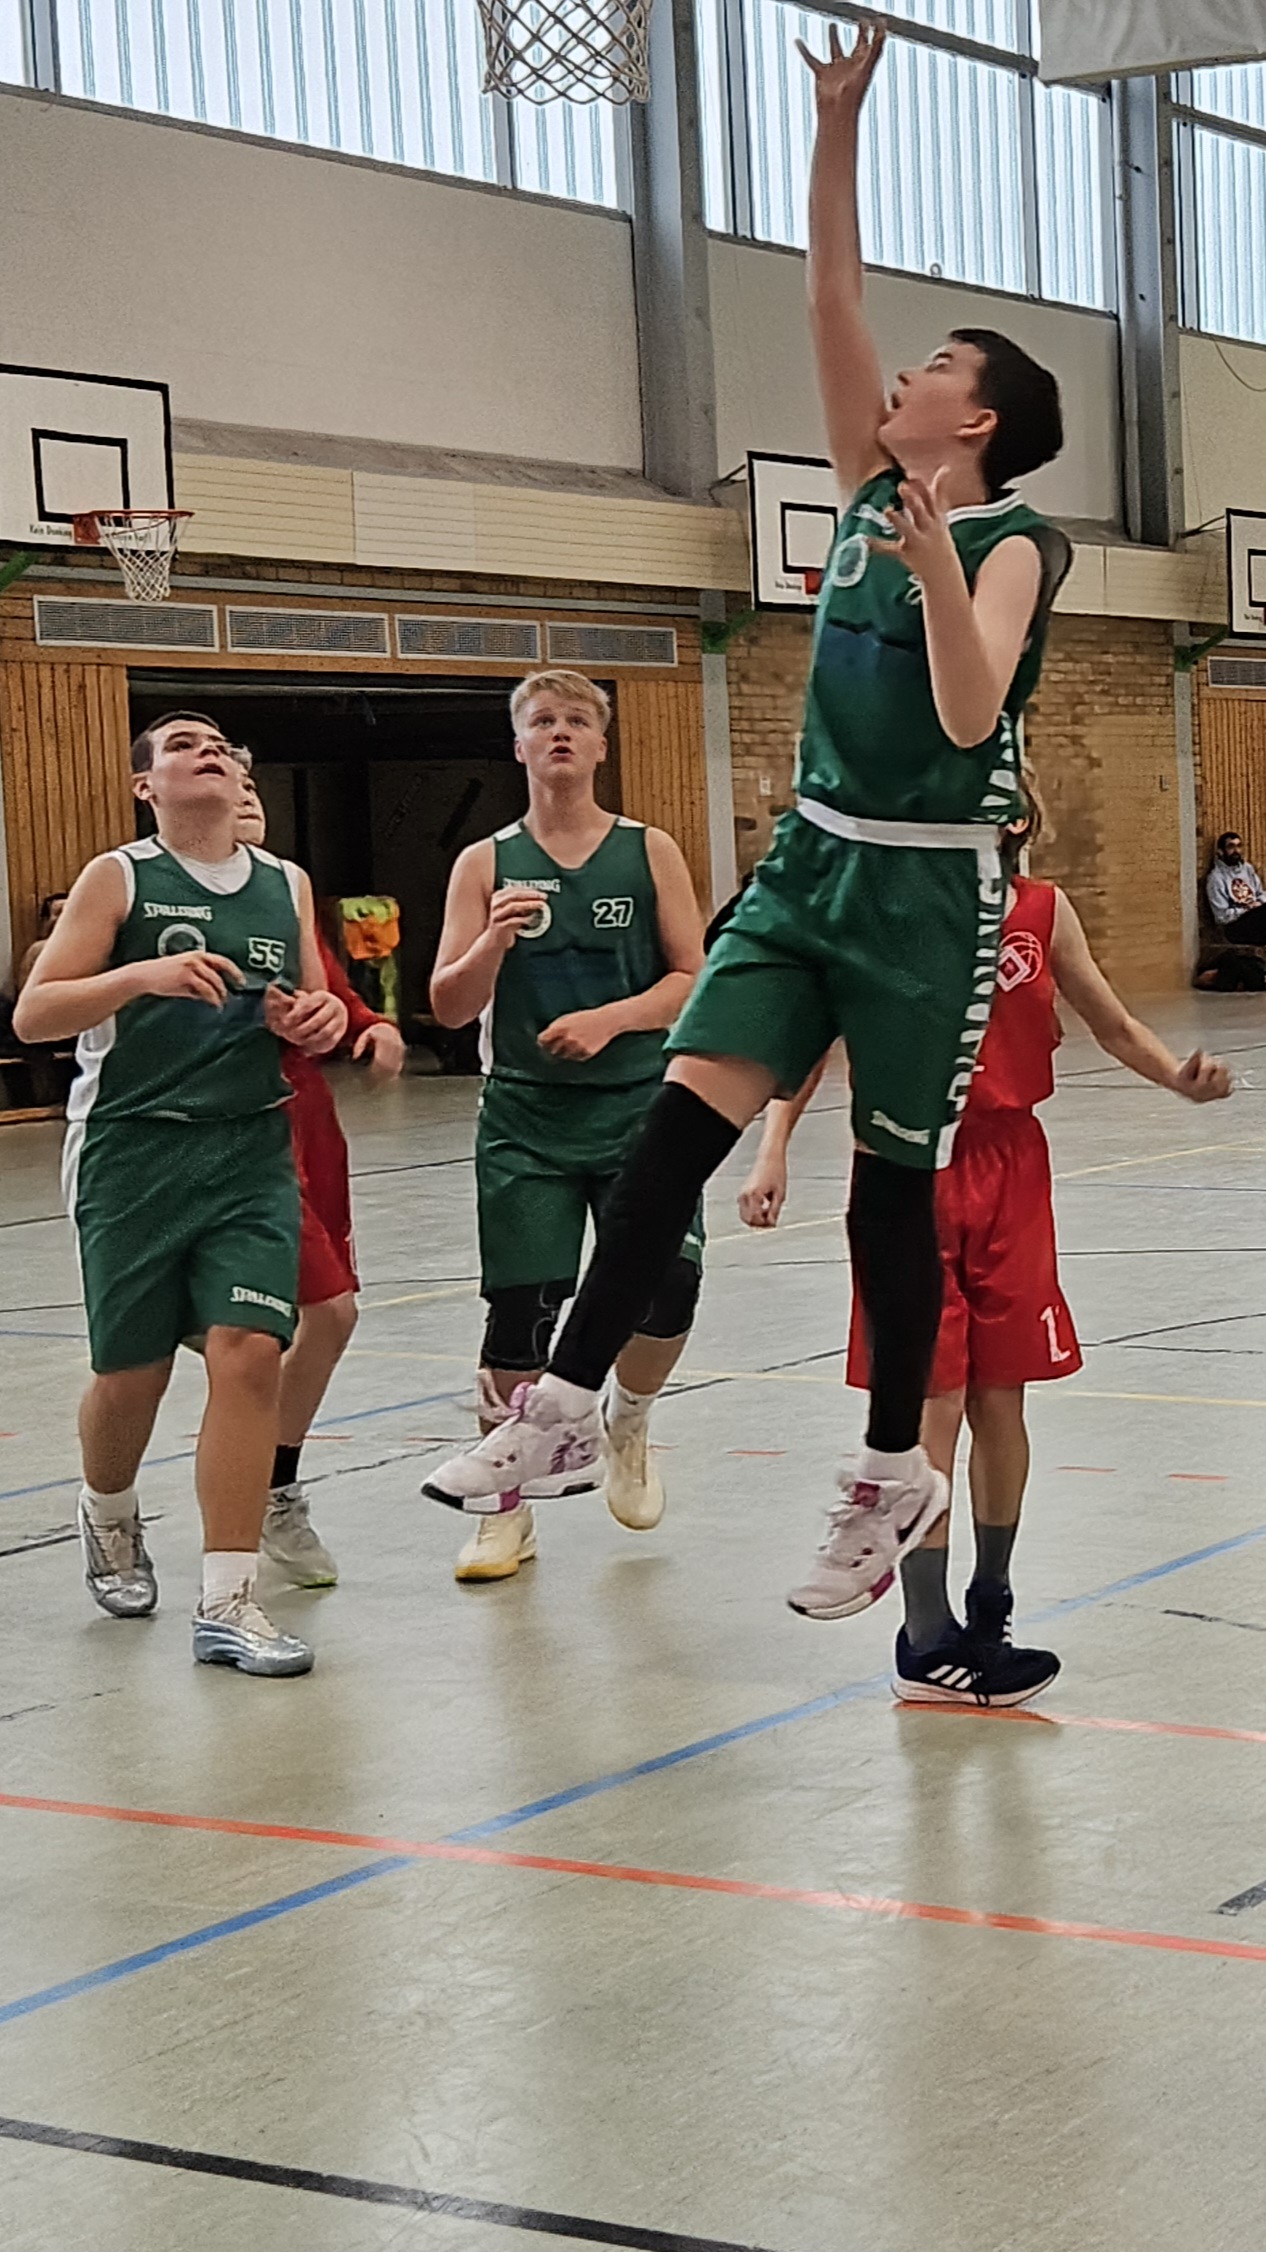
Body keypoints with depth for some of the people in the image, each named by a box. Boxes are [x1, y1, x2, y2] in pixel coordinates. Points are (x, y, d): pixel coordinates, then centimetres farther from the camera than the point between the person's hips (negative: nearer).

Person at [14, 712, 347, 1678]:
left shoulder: (287, 885, 10)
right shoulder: (118, 879, -2)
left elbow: (316, 1010, 24)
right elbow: (33, 1015, -8)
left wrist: (320, 1022, 0)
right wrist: (145, 974, -22)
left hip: (253, 1153, 3)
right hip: (132, 1153, -2)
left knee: (249, 1352, -13)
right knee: (131, 1372, 6)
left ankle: (228, 1605, -7)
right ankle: (110, 1519, 40)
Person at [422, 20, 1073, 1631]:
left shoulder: (1007, 541, -9)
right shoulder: (876, 492, 8)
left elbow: (970, 715, -24)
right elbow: (830, 298, 6)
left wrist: (937, 562, -36)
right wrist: (838, 120, 1)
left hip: (928, 889, -5)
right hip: (813, 859, 5)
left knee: (891, 1185, 2)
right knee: (687, 1110, -9)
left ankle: (895, 1476, 16)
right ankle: (566, 1403, -9)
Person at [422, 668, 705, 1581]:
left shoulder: (650, 852, 4)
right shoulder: (487, 865, 4)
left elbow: (692, 979, 0)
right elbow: (449, 1005, -1)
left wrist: (608, 1019, -16)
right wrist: (494, 943, -20)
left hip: (639, 1106, 0)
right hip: (525, 1117, 0)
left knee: (666, 1280, -15)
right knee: (520, 1305, -3)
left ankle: (628, 1427, 17)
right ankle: (509, 1504, 13)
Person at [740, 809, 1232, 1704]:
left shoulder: (1043, 911, 3)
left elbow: (1113, 1024, 12)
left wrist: (1181, 1076, -7)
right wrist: (773, 1151, -15)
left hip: (1009, 1166, 4)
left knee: (999, 1396, 10)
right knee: (932, 1403, -5)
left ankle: (988, 1612, 28)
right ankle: (929, 1645, 0)